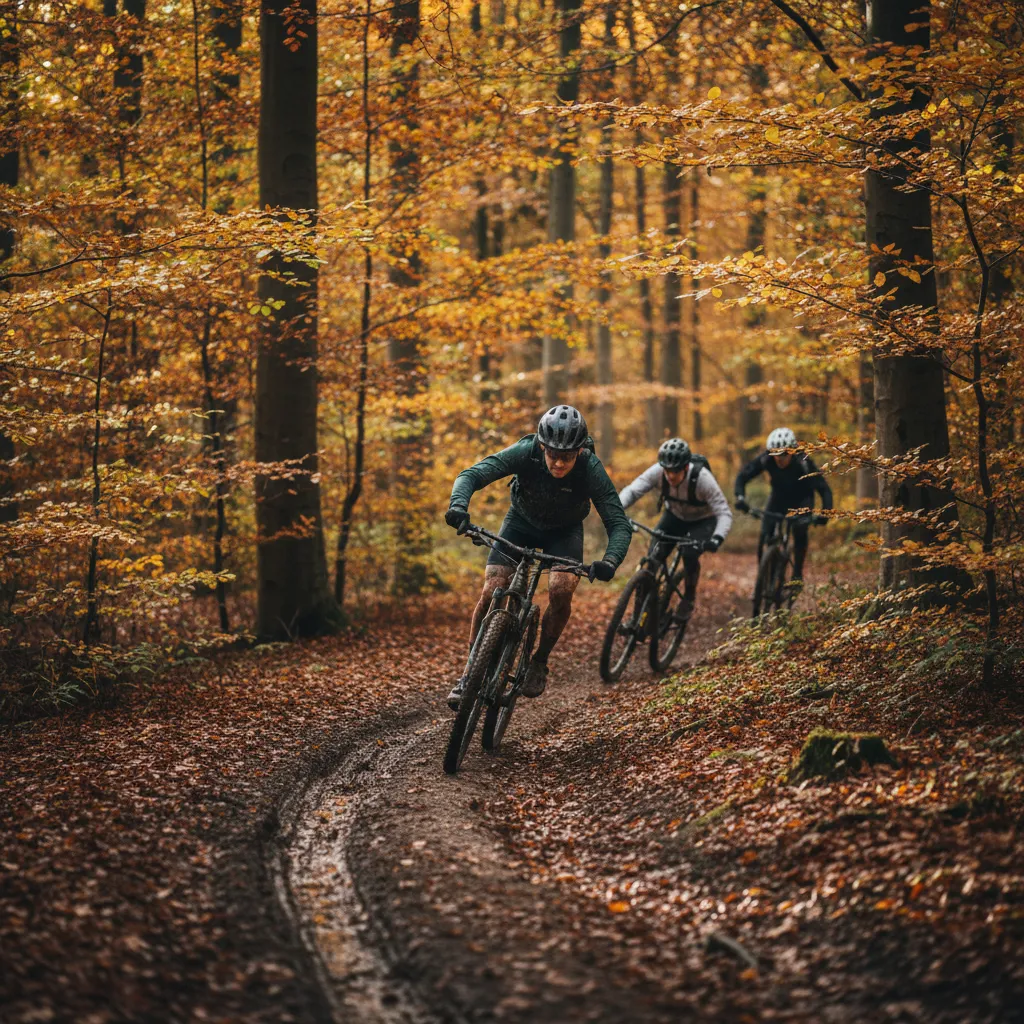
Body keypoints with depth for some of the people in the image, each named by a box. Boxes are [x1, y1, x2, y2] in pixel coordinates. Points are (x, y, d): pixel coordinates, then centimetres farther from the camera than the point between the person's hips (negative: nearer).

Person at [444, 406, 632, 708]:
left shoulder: (591, 469, -32)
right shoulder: (526, 452, -32)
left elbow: (619, 524, -30)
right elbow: (471, 475, -34)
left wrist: (610, 561, -50)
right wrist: (458, 505, -56)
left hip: (565, 530, 0)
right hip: (522, 521, 1)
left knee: (561, 590, -25)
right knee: (491, 591, -15)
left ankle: (539, 663, -2)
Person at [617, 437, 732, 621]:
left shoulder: (702, 478, -35)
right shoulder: (657, 472, -27)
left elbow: (724, 513, -33)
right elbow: (632, 490, -27)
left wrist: (717, 538, -51)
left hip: (702, 521, -3)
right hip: (674, 516, 3)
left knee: (689, 555, -28)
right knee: (654, 557, -17)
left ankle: (689, 598, -1)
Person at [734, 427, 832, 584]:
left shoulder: (803, 462, -34)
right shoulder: (766, 459, -28)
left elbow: (824, 489, -34)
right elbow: (743, 476, -23)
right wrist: (740, 497, -42)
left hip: (801, 500, -2)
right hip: (778, 498, 2)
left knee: (799, 530, -27)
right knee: (765, 535, -15)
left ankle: (797, 574, -13)